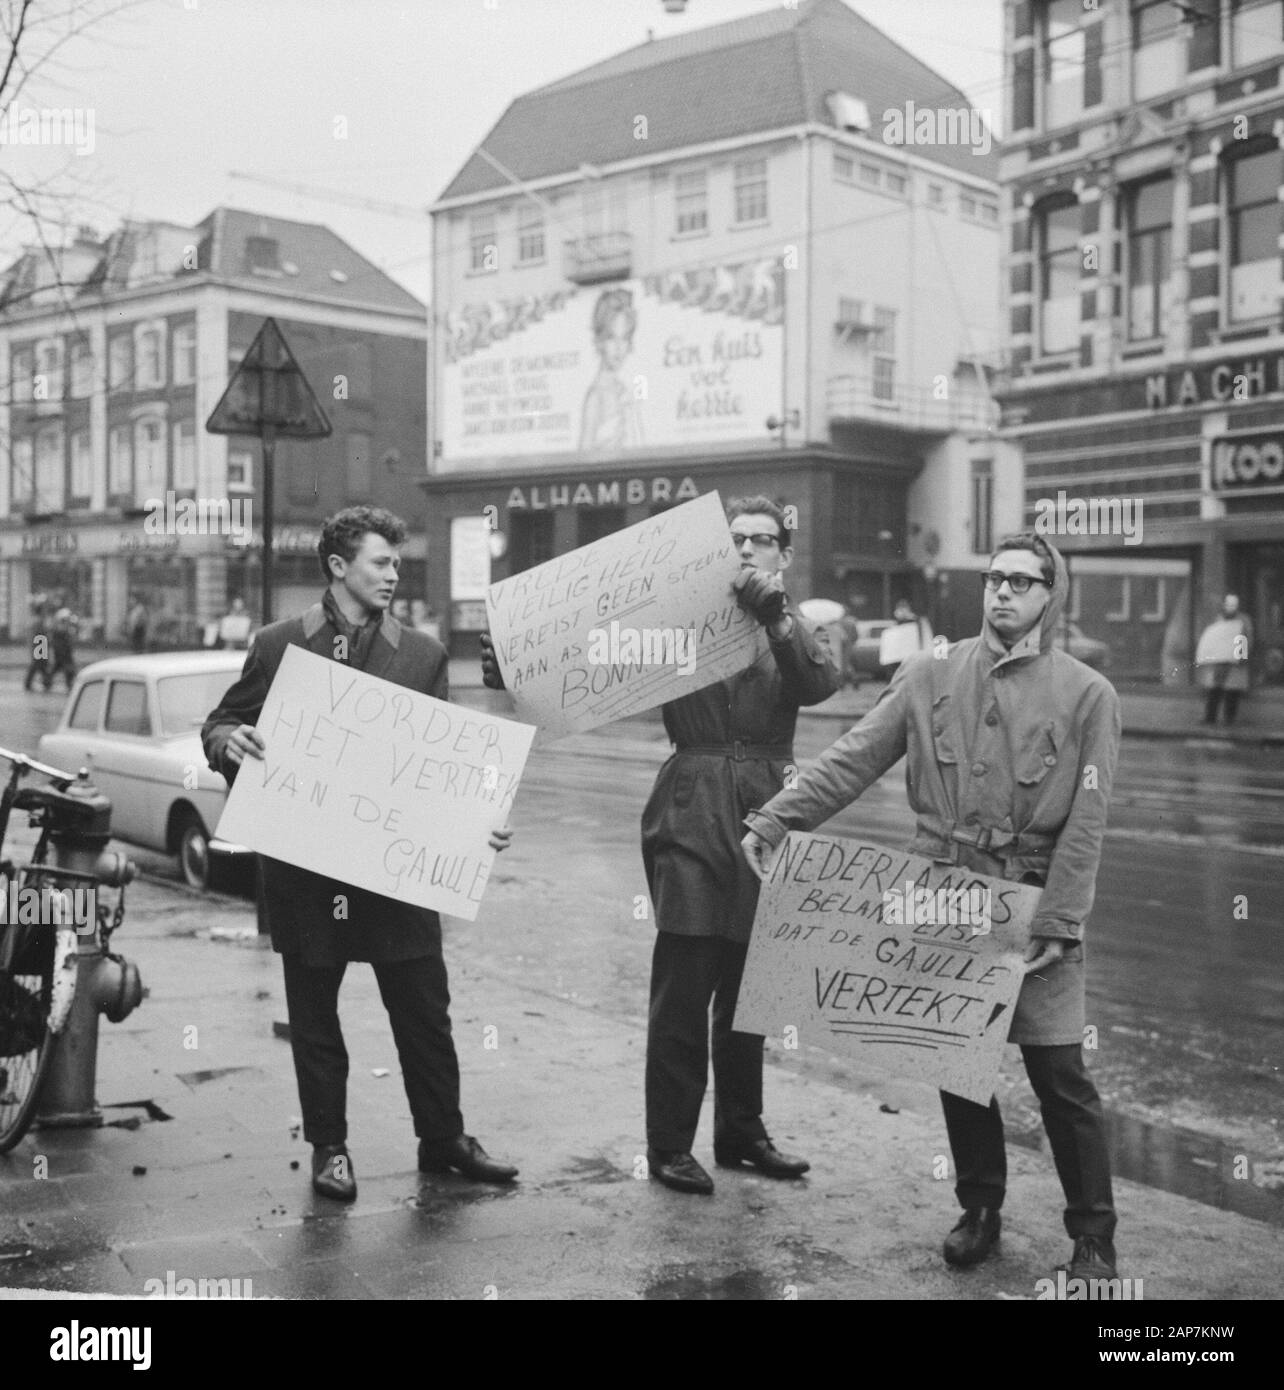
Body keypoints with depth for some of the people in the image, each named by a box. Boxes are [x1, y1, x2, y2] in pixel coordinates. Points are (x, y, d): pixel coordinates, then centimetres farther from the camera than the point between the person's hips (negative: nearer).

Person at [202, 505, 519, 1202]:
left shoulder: (422, 654, 6)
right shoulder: (278, 645, 3)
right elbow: (220, 725, 7)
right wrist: (228, 741, -17)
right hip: (304, 863, -1)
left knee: (425, 1009, 6)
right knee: (313, 1015, 9)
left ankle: (442, 1138, 22)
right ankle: (328, 1147, 23)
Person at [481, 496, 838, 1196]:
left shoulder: (790, 632, 11)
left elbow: (819, 684, -10)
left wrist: (775, 615, -25)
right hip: (689, 821, -3)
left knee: (747, 988, 13)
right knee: (682, 990, -3)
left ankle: (740, 1131, 26)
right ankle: (669, 1144, 7)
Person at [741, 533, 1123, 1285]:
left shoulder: (1087, 694, -3)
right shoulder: (930, 676, 3)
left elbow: (1085, 825, -6)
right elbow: (852, 761, 0)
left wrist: (1055, 925, -12)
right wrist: (774, 822, -9)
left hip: (1033, 906, -2)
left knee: (1060, 1073, -2)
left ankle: (1094, 1237, 15)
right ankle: (979, 1210, 30)